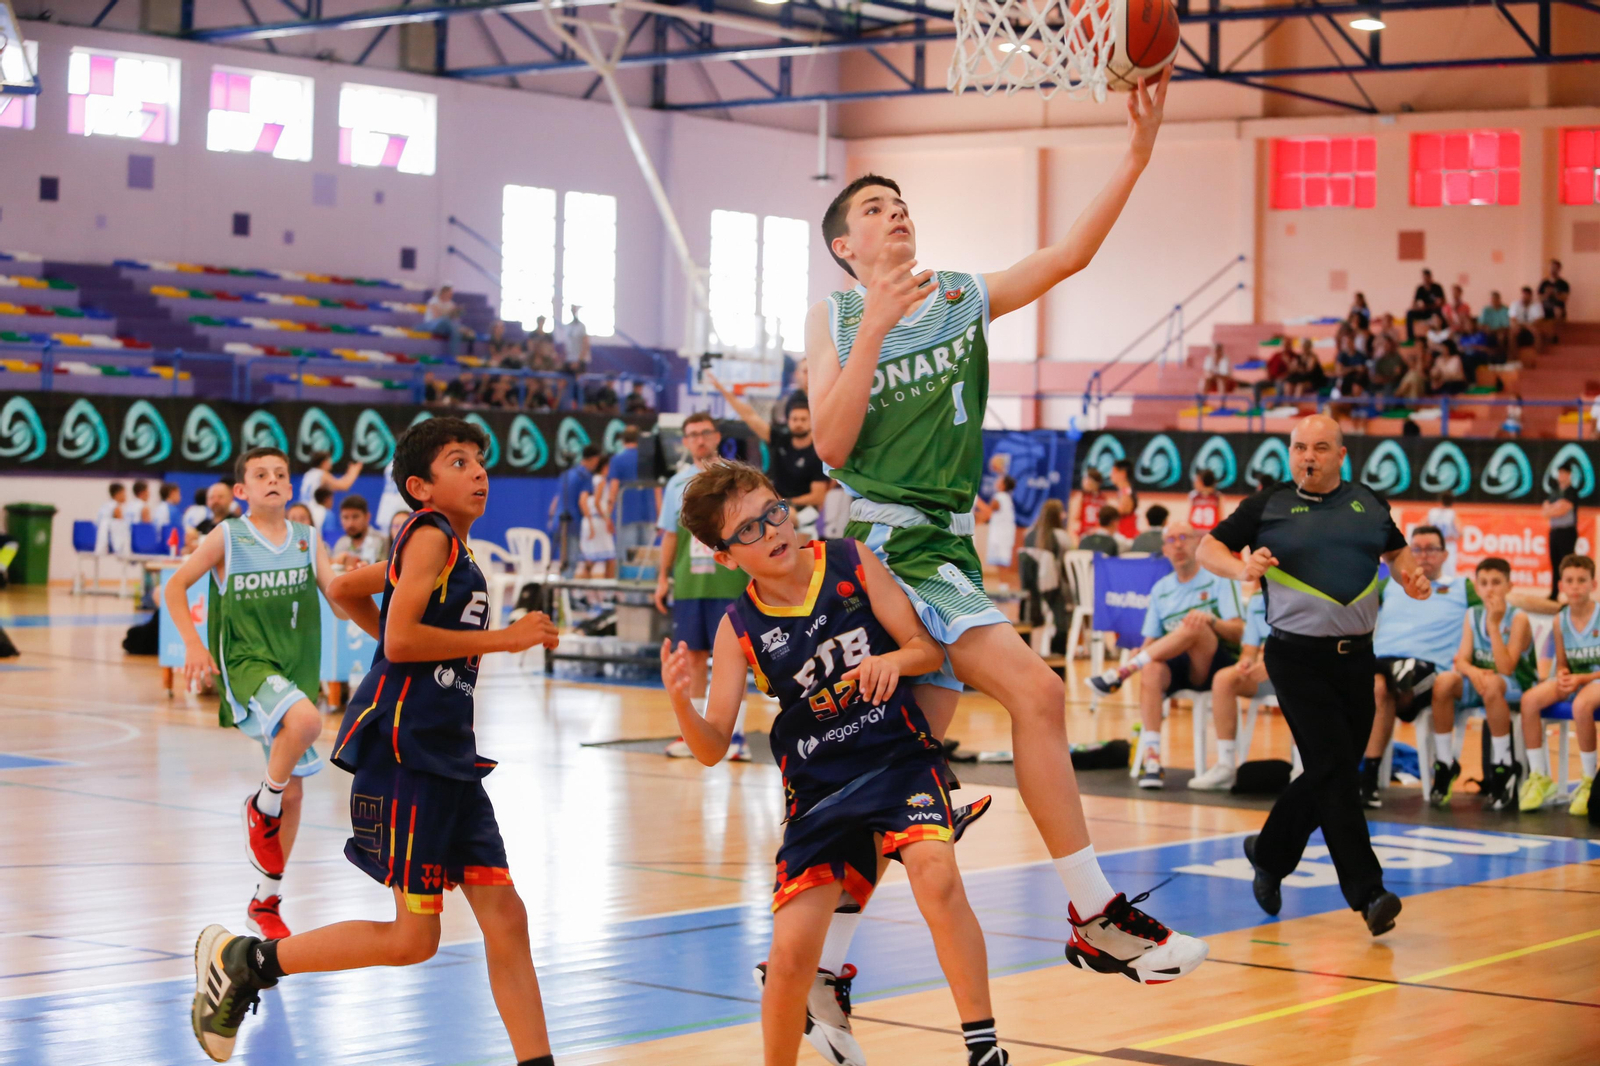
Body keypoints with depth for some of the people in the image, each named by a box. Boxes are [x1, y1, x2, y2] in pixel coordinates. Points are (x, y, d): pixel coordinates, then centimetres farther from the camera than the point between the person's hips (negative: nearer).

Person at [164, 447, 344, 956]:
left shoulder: (308, 540, 6)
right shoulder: (227, 538, -3)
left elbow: (341, 604, 2)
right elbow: (175, 586, 3)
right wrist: (193, 643, -10)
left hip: (295, 669, 5)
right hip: (247, 661, -5)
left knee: (293, 791, 9)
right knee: (305, 720, -35)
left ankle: (266, 900, 25)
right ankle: (262, 808, -8)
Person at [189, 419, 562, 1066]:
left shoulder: (449, 550, 19)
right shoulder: (431, 536, -8)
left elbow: (345, 589, 30)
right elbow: (401, 637, -19)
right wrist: (501, 639, -13)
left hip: (449, 757, 10)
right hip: (404, 751, -10)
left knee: (505, 917, 3)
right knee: (414, 939, -6)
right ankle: (243, 961, 5)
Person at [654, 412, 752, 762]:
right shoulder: (678, 483, 12)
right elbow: (670, 534, 16)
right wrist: (663, 577, 11)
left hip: (728, 584, -4)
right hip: (687, 584, 4)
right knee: (692, 656, 6)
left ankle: (736, 737, -3)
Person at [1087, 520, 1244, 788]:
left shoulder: (1219, 579, 4)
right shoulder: (1161, 589, 17)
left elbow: (1238, 633, -4)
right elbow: (1151, 641, 14)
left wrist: (1211, 620, -24)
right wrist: (1141, 655, -9)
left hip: (1216, 664, -3)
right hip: (1178, 667, 3)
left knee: (1195, 626, -34)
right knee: (1152, 670, -33)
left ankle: (1122, 672, -28)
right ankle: (1151, 758, -41)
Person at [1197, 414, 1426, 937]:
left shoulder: (1368, 503, 11)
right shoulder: (1269, 506, 2)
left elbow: (1396, 549, 26)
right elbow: (1209, 547, 5)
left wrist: (1412, 575, 5)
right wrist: (1242, 568, -15)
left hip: (1356, 658, 5)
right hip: (1298, 658, -5)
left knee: (1329, 774, 10)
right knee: (1334, 769, -13)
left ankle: (1270, 853, 33)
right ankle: (1367, 892, -13)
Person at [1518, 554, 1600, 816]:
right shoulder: (1561, 619, 5)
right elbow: (1561, 662, 11)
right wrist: (1562, 676, -12)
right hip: (1571, 679, 5)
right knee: (1530, 699, -24)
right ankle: (1539, 778, -13)